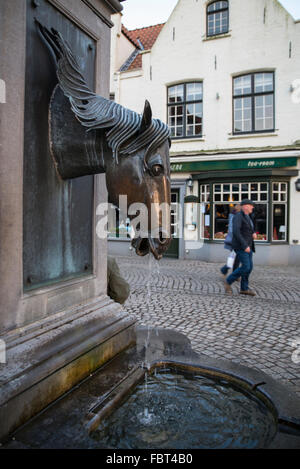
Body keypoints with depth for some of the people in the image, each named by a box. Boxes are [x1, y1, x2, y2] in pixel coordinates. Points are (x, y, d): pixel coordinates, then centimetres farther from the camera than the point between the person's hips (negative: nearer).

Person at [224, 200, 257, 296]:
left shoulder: (247, 217, 16)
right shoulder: (238, 216, -14)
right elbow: (236, 232, -25)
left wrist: (254, 234, 0)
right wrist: (245, 246, -27)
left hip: (248, 246, 9)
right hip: (240, 246, -9)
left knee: (249, 267, 6)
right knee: (246, 267, -12)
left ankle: (244, 288, 14)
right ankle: (228, 281, 3)